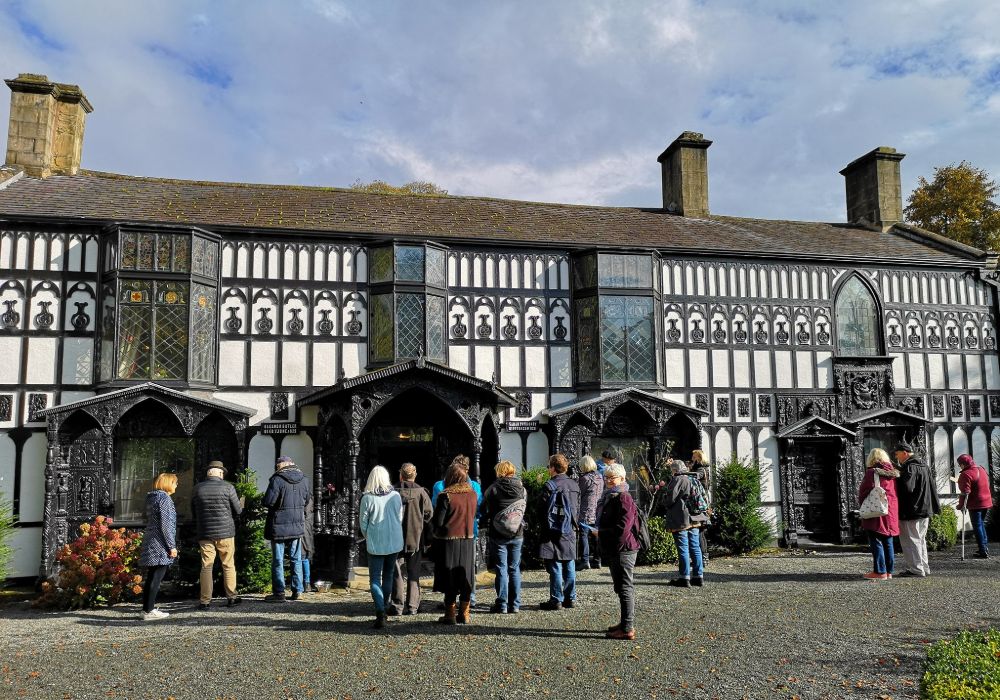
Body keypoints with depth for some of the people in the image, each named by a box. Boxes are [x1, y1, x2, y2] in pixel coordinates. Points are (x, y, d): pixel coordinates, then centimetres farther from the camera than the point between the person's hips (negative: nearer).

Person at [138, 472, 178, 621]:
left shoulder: (152, 498, 16)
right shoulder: (164, 498, -12)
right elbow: (165, 525, -17)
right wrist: (171, 546, -15)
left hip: (150, 542, 10)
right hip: (160, 545, -10)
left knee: (151, 578, 14)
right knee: (156, 578, -6)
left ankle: (147, 608, 19)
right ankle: (149, 611, -4)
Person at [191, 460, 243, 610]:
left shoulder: (197, 488, 3)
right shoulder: (228, 487, -7)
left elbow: (193, 512, 13)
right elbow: (238, 510, -3)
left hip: (204, 533, 2)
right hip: (225, 532, -2)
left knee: (206, 567, 5)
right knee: (229, 565, 8)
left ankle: (205, 601, 4)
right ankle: (231, 597, 14)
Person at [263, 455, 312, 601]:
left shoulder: (277, 479, -14)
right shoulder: (302, 479, 3)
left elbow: (268, 502, -18)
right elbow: (307, 499, 13)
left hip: (279, 526, -5)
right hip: (297, 525, 5)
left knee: (278, 560, 4)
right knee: (296, 559, 14)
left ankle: (279, 593, 7)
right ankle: (297, 591, 17)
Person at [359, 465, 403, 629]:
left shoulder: (367, 498, -10)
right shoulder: (396, 496, -2)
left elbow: (363, 523, -3)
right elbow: (400, 519, 6)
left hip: (375, 544, -3)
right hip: (394, 543, 3)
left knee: (375, 579, 2)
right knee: (388, 576, 17)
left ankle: (380, 613, -13)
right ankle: (383, 609, 23)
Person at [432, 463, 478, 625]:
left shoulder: (445, 496, -16)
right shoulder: (473, 494, 0)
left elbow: (438, 521, -14)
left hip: (449, 540, -4)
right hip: (468, 540, 5)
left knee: (449, 577, 6)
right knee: (465, 577, 13)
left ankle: (450, 614, 12)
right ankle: (464, 614, 19)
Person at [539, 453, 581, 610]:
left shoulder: (550, 485, -12)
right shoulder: (574, 485, 10)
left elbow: (544, 510, -11)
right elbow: (578, 509, 15)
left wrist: (542, 526, 1)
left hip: (554, 532, -7)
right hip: (570, 532, 7)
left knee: (555, 566, -2)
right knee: (569, 566, 11)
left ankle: (556, 599, 1)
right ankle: (570, 598, 17)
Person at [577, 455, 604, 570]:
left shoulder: (585, 478, -13)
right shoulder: (600, 477, 9)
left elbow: (578, 494, -8)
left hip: (586, 512, -7)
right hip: (598, 513, 7)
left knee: (583, 536, -3)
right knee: (596, 536, 12)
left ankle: (585, 561, -8)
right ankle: (597, 560, 16)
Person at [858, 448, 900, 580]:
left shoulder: (871, 472, -10)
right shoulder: (893, 473, 8)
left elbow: (863, 492, -8)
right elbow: (896, 492, 13)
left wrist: (863, 505, 6)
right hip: (892, 512, 6)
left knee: (876, 542, -2)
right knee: (888, 542, 13)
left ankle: (880, 571, -3)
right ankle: (889, 571, 18)